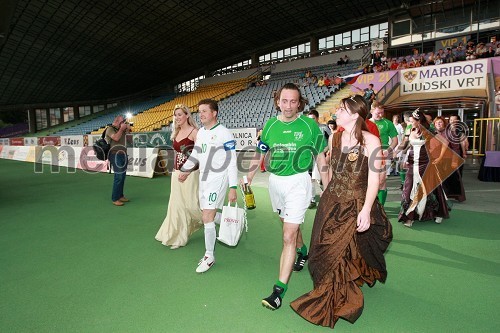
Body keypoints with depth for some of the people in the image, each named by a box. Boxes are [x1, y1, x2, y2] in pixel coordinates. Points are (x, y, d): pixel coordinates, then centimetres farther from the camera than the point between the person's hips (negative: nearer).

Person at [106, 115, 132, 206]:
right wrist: (121, 128, -9)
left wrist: (128, 129, 7)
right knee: (118, 176, -13)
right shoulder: (110, 129, -3)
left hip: (123, 154, 8)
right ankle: (115, 199, -8)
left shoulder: (120, 129, 18)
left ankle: (120, 196, 19)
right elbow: (116, 138, -19)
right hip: (116, 155, -8)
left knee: (122, 176, 10)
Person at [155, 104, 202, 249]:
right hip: (176, 172, 7)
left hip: (190, 173, -7)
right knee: (177, 205, 10)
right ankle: (178, 237, 24)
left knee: (191, 203, -2)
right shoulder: (176, 133, 12)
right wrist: (175, 171, 18)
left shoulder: (193, 131, -10)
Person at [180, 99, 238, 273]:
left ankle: (209, 256, 7)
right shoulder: (201, 132, 10)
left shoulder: (224, 133, -12)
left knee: (207, 218, -9)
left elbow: (232, 162, -12)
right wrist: (185, 170, 7)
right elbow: (195, 154, 21)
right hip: (203, 179, 7)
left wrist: (233, 188, -16)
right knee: (206, 217, 12)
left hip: (217, 179, -7)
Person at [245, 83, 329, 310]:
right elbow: (259, 154, 9)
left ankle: (280, 289, 2)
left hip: (298, 182, -4)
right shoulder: (270, 125, 2)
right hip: (275, 181, 4)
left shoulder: (310, 125, -6)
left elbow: (320, 158, 1)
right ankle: (303, 251, 53)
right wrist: (248, 179, 7)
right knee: (291, 225, 24)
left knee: (288, 236, -8)